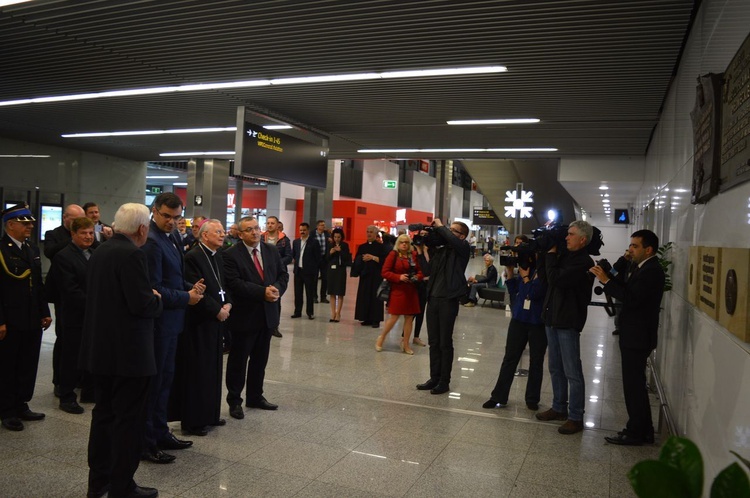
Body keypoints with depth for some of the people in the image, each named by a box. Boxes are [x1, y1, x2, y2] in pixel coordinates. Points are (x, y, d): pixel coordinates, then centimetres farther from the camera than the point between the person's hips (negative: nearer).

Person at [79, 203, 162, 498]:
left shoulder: (99, 252, 9)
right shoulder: (132, 255, -19)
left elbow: (96, 296, 14)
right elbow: (142, 304, -24)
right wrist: (157, 299, -2)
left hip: (100, 348, 9)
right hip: (127, 351, -9)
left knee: (104, 414, 19)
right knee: (129, 419, 3)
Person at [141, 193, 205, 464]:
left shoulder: (167, 238, 11)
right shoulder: (151, 241, -19)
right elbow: (153, 288, -23)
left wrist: (192, 287, 2)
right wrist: (186, 297, -14)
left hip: (169, 322, 10)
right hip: (158, 322, -10)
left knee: (164, 378, 18)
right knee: (152, 381, 1)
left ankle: (160, 433, 31)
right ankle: (145, 443, 14)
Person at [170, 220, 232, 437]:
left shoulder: (218, 256, 11)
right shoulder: (193, 257, -15)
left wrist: (227, 304, -2)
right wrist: (218, 310, -15)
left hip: (216, 321, 8)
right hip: (198, 323, -8)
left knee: (213, 369, 14)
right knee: (196, 372, 1)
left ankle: (210, 414, 26)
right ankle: (192, 421, 12)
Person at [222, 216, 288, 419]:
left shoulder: (272, 251, 7)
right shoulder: (231, 255, -11)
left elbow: (283, 274, 7)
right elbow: (235, 284, -20)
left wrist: (277, 289, -14)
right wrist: (262, 292, -24)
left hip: (267, 315, 6)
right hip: (244, 316, -5)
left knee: (260, 359, 16)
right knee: (238, 360, 6)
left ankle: (255, 396, 31)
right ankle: (234, 400, 20)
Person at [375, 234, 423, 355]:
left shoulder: (413, 255, 7)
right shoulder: (393, 254, -4)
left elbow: (420, 271, 15)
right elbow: (384, 272, -8)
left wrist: (417, 277, -7)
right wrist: (399, 277, -18)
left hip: (411, 291, 5)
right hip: (397, 290, -5)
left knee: (409, 317, 6)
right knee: (394, 317, -5)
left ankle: (405, 344, 18)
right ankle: (381, 338, 18)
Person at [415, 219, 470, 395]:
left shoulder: (463, 248, -2)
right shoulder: (438, 250, 14)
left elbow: (453, 241, -25)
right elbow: (428, 270, 9)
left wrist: (440, 226, -11)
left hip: (448, 300, -6)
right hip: (433, 299, 6)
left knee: (445, 343, 2)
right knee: (433, 342, 12)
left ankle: (444, 382, 12)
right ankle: (434, 378, 22)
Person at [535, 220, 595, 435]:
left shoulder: (584, 263, -16)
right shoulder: (564, 255, 11)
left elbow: (555, 278, -24)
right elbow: (549, 276, 16)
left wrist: (551, 254, -11)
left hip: (568, 322, -9)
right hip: (552, 319, 9)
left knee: (572, 372, -1)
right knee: (555, 368, 16)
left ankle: (575, 418, 7)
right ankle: (559, 408, 29)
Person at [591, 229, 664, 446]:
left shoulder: (651, 271, -17)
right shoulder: (644, 268, 15)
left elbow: (631, 298, -26)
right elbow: (628, 292, 11)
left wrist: (606, 280, -23)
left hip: (637, 338, -10)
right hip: (634, 336, 10)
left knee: (634, 385, -1)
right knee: (635, 384, 16)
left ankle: (636, 432, 9)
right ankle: (642, 430, 26)